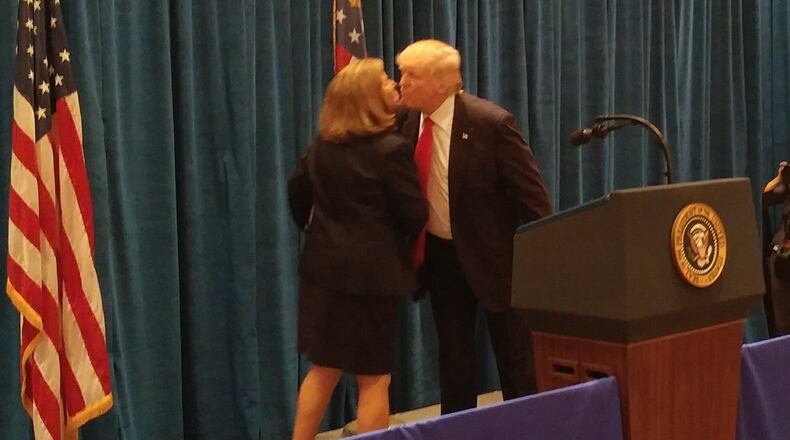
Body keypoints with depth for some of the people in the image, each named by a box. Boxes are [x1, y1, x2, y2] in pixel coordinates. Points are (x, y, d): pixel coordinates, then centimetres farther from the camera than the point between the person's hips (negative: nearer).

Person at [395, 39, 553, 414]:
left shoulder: (490, 122, -20)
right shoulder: (406, 120, -5)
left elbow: (532, 194, -17)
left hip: (493, 253, -5)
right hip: (439, 254, 5)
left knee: (515, 357, 8)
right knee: (453, 358, 16)